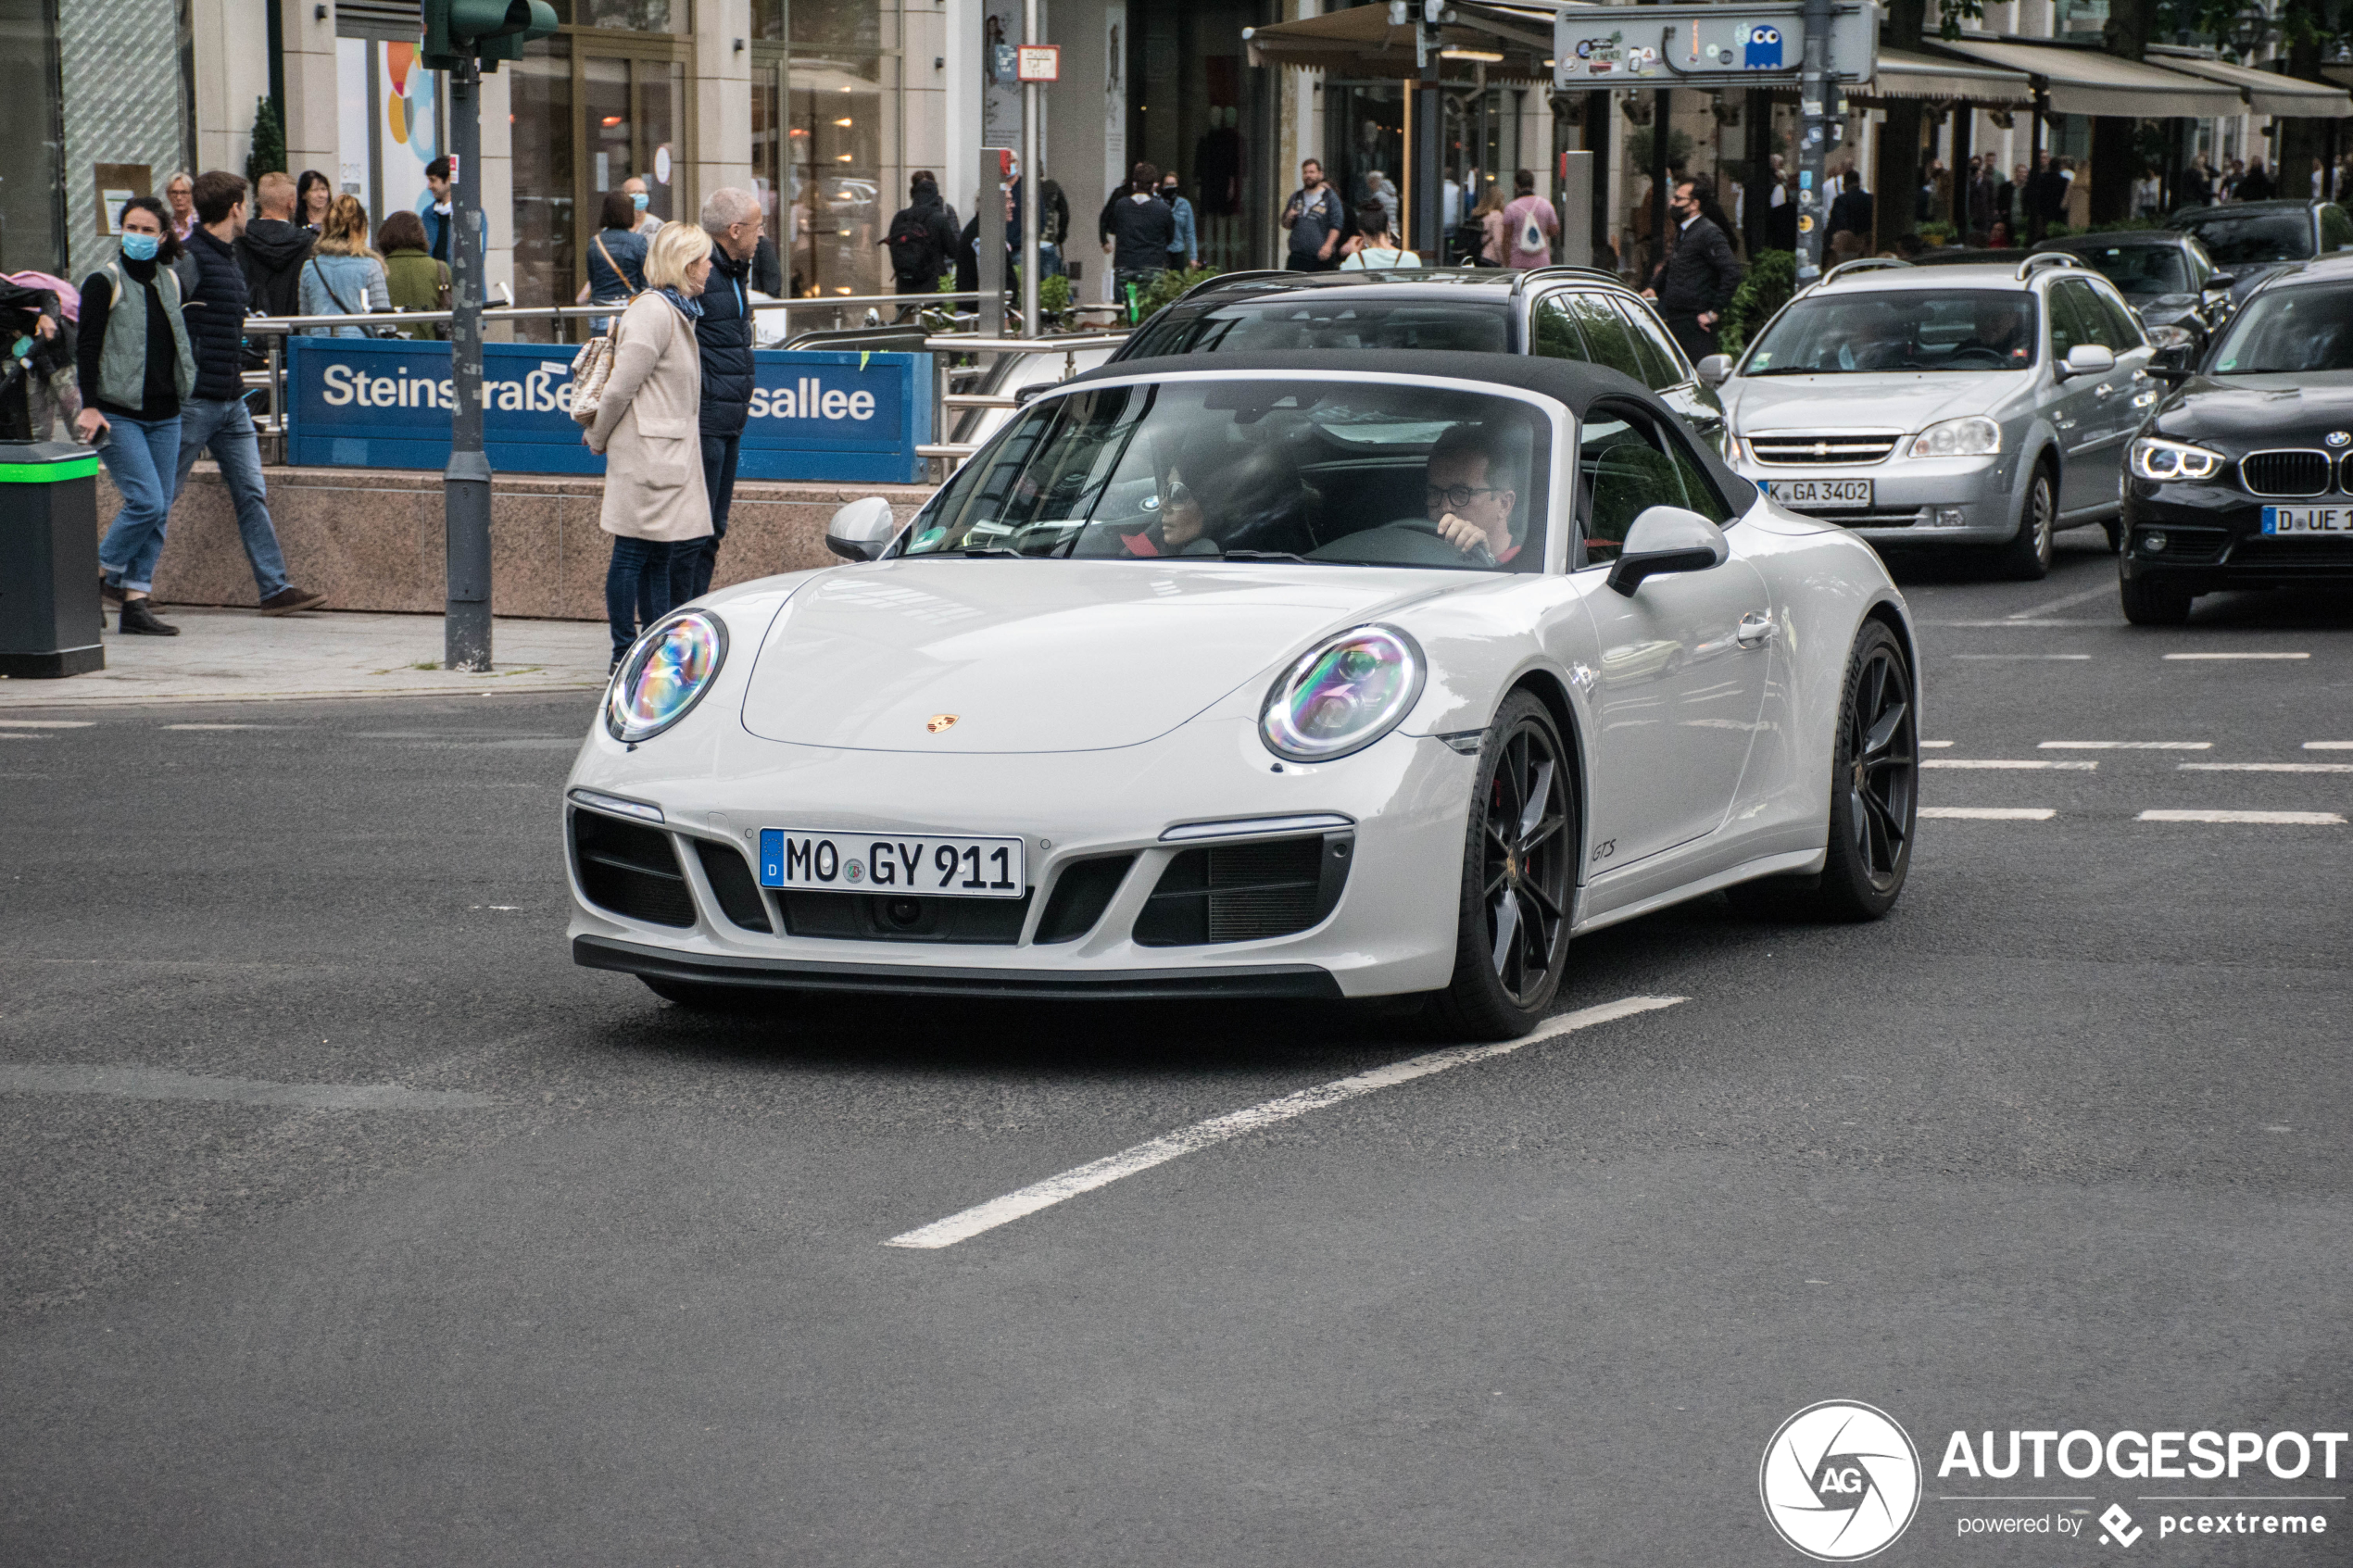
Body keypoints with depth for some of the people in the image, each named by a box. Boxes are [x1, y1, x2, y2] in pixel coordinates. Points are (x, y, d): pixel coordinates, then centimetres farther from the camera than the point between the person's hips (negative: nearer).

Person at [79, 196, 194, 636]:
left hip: (164, 414, 6)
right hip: (118, 413, -6)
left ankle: (134, 603, 5)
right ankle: (98, 574, 5)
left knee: (159, 510, 2)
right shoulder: (104, 282, -4)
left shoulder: (170, 281, 13)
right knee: (146, 501, -16)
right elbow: (87, 347, -8)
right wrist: (90, 406, -15)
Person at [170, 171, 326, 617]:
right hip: (193, 398, -8)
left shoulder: (228, 258, 15)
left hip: (231, 402, 8)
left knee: (252, 495, 3)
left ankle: (275, 588, 2)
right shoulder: (189, 258, -13)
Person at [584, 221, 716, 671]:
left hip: (672, 452, 9)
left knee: (662, 554, 11)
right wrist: (598, 440, -4)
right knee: (633, 552, -3)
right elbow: (620, 386, -15)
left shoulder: (677, 311, 16)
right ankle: (624, 654, 3)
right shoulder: (653, 313, -16)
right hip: (646, 452, -9)